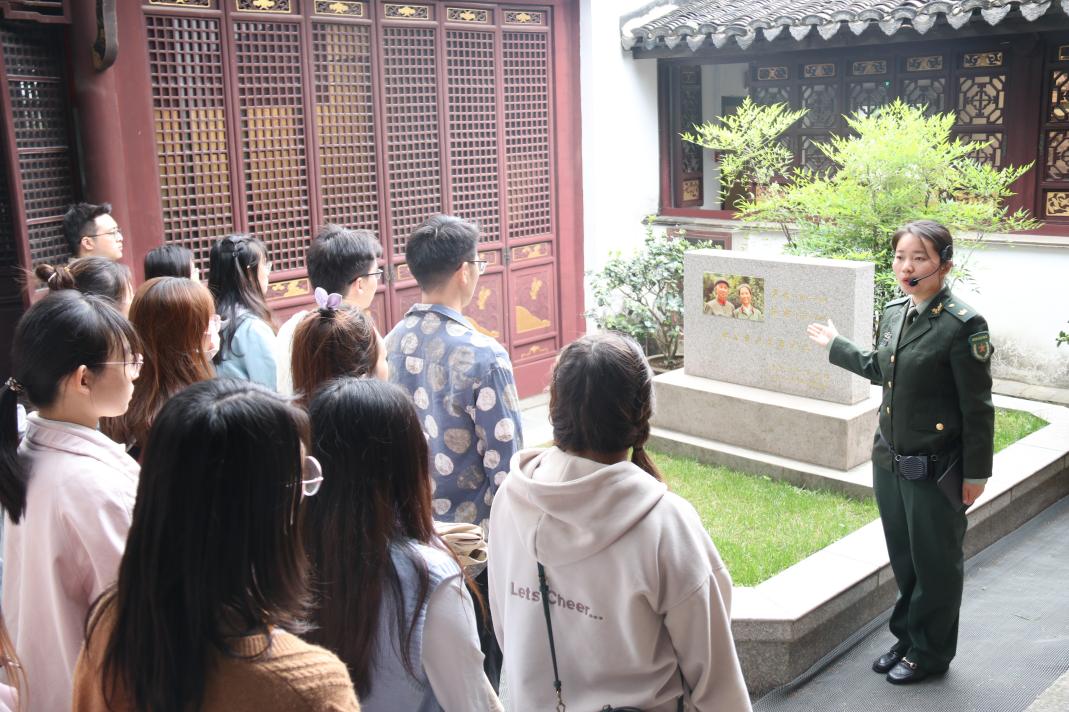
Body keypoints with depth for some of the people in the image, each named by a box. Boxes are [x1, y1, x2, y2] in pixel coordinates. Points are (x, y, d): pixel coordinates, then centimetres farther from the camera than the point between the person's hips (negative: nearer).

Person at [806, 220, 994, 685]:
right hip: (890, 462, 7)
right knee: (903, 559, 20)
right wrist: (835, 345, 29)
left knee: (936, 563, 12)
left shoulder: (963, 324, -19)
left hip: (936, 471, -7)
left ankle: (930, 652, 30)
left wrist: (976, 473, -11)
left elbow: (977, 406, -14)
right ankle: (907, 637, 38)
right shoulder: (893, 312, 3)